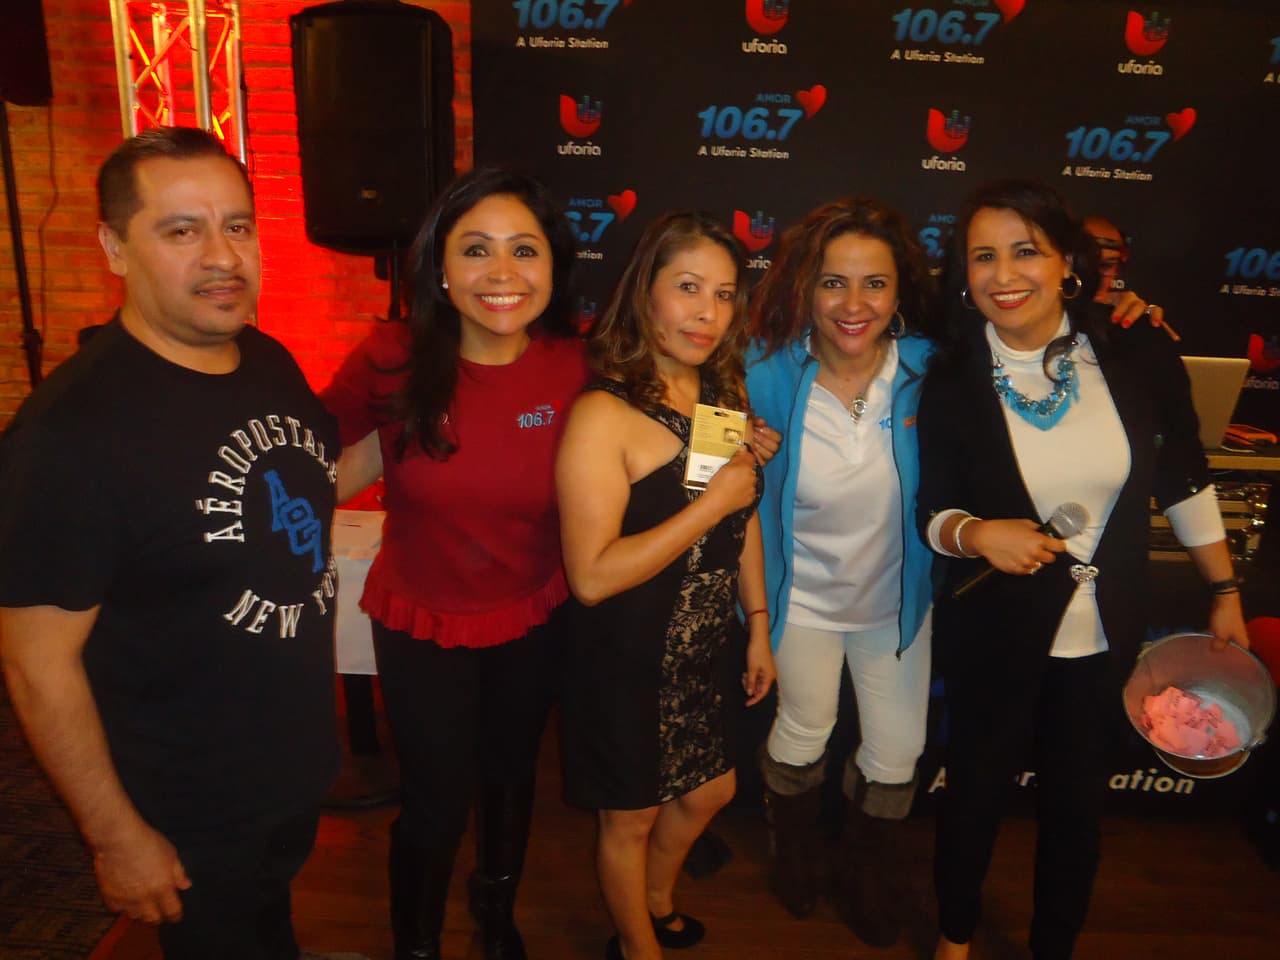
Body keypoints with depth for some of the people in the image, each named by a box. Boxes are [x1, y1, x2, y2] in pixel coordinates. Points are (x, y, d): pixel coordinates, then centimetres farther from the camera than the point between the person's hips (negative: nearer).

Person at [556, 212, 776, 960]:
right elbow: (592, 575, -29)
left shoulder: (725, 393, -1)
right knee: (631, 815, 17)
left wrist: (759, 626, 12)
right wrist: (711, 503, -27)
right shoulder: (604, 413, -23)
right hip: (629, 659, -7)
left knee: (710, 791, 26)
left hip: (706, 650, 7)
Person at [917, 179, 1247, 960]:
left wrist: (1226, 591, 7)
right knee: (977, 789, 16)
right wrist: (977, 533, -29)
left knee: (1078, 800, 19)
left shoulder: (1139, 356, -11)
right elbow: (932, 513, -7)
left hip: (1107, 633, 2)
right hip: (995, 635, -1)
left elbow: (1184, 477, 1)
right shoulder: (952, 383, -14)